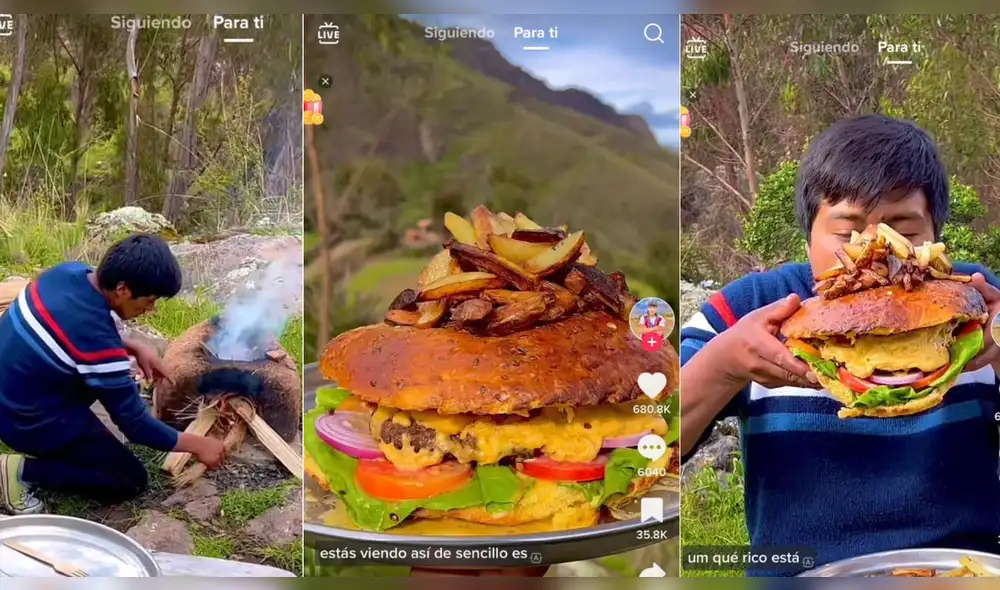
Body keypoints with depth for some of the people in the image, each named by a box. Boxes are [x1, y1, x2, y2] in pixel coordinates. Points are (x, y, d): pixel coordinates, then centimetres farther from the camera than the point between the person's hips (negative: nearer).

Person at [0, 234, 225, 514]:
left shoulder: (69, 272, -10)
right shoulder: (97, 343, -32)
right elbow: (135, 424, -21)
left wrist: (134, 348, 1)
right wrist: (197, 444, -9)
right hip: (29, 420, -8)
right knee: (131, 481, 2)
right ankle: (25, 470, -4)